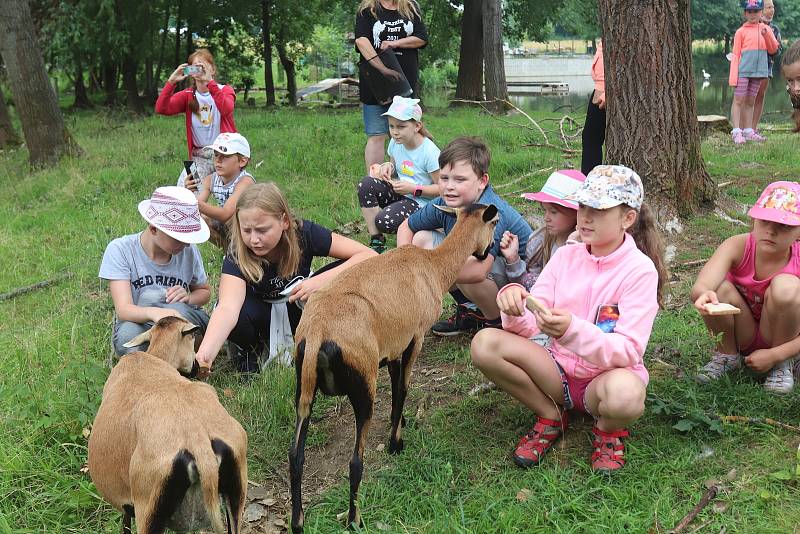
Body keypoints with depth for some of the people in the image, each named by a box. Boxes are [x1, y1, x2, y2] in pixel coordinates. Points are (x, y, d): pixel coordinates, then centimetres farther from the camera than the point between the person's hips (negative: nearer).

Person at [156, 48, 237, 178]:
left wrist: (210, 82, -32)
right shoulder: (188, 95, 6)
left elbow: (226, 109, -25)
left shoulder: (225, 90, 0)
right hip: (199, 156, 2)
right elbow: (161, 109, -10)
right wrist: (171, 82, -21)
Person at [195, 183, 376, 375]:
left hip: (298, 311, 1)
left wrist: (322, 280, -39)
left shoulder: (304, 234, -25)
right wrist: (205, 352, -62)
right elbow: (227, 307, -45)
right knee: (238, 315, -38)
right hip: (262, 313, -1)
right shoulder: (237, 255, -28)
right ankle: (249, 347, -1)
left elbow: (370, 257, -27)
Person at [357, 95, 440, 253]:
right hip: (398, 193, 7)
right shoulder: (395, 143, 1)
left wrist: (413, 189, -23)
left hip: (420, 202, -7)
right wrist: (388, 166, -5)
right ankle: (376, 241, -16)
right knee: (366, 184, -19)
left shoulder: (429, 152, -18)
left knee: (385, 221, -30)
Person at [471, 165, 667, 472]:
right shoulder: (566, 256, -1)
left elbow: (628, 351, -21)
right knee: (485, 344, -20)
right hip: (560, 370, 4)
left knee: (626, 392, -41)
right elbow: (528, 328, -5)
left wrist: (573, 331, -39)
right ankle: (550, 417, 2)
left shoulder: (640, 269, -13)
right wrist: (515, 310, -30)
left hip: (607, 376, -4)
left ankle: (609, 430, -1)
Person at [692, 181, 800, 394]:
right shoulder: (737, 247, -22)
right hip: (741, 335, 1)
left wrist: (775, 356, -27)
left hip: (779, 341, -1)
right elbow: (699, 288, -40)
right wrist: (704, 295, -64)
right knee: (718, 287, -29)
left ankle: (781, 365, -5)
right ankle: (726, 354, 1)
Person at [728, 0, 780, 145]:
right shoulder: (741, 31, -1)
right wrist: (733, 77, -10)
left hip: (758, 71, 4)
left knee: (750, 102, 9)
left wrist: (767, 35, -11)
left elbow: (773, 50, 8)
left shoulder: (765, 29, 11)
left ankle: (748, 131, 13)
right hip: (743, 71, -4)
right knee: (738, 100, -7)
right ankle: (736, 132, -9)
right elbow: (735, 55, -3)